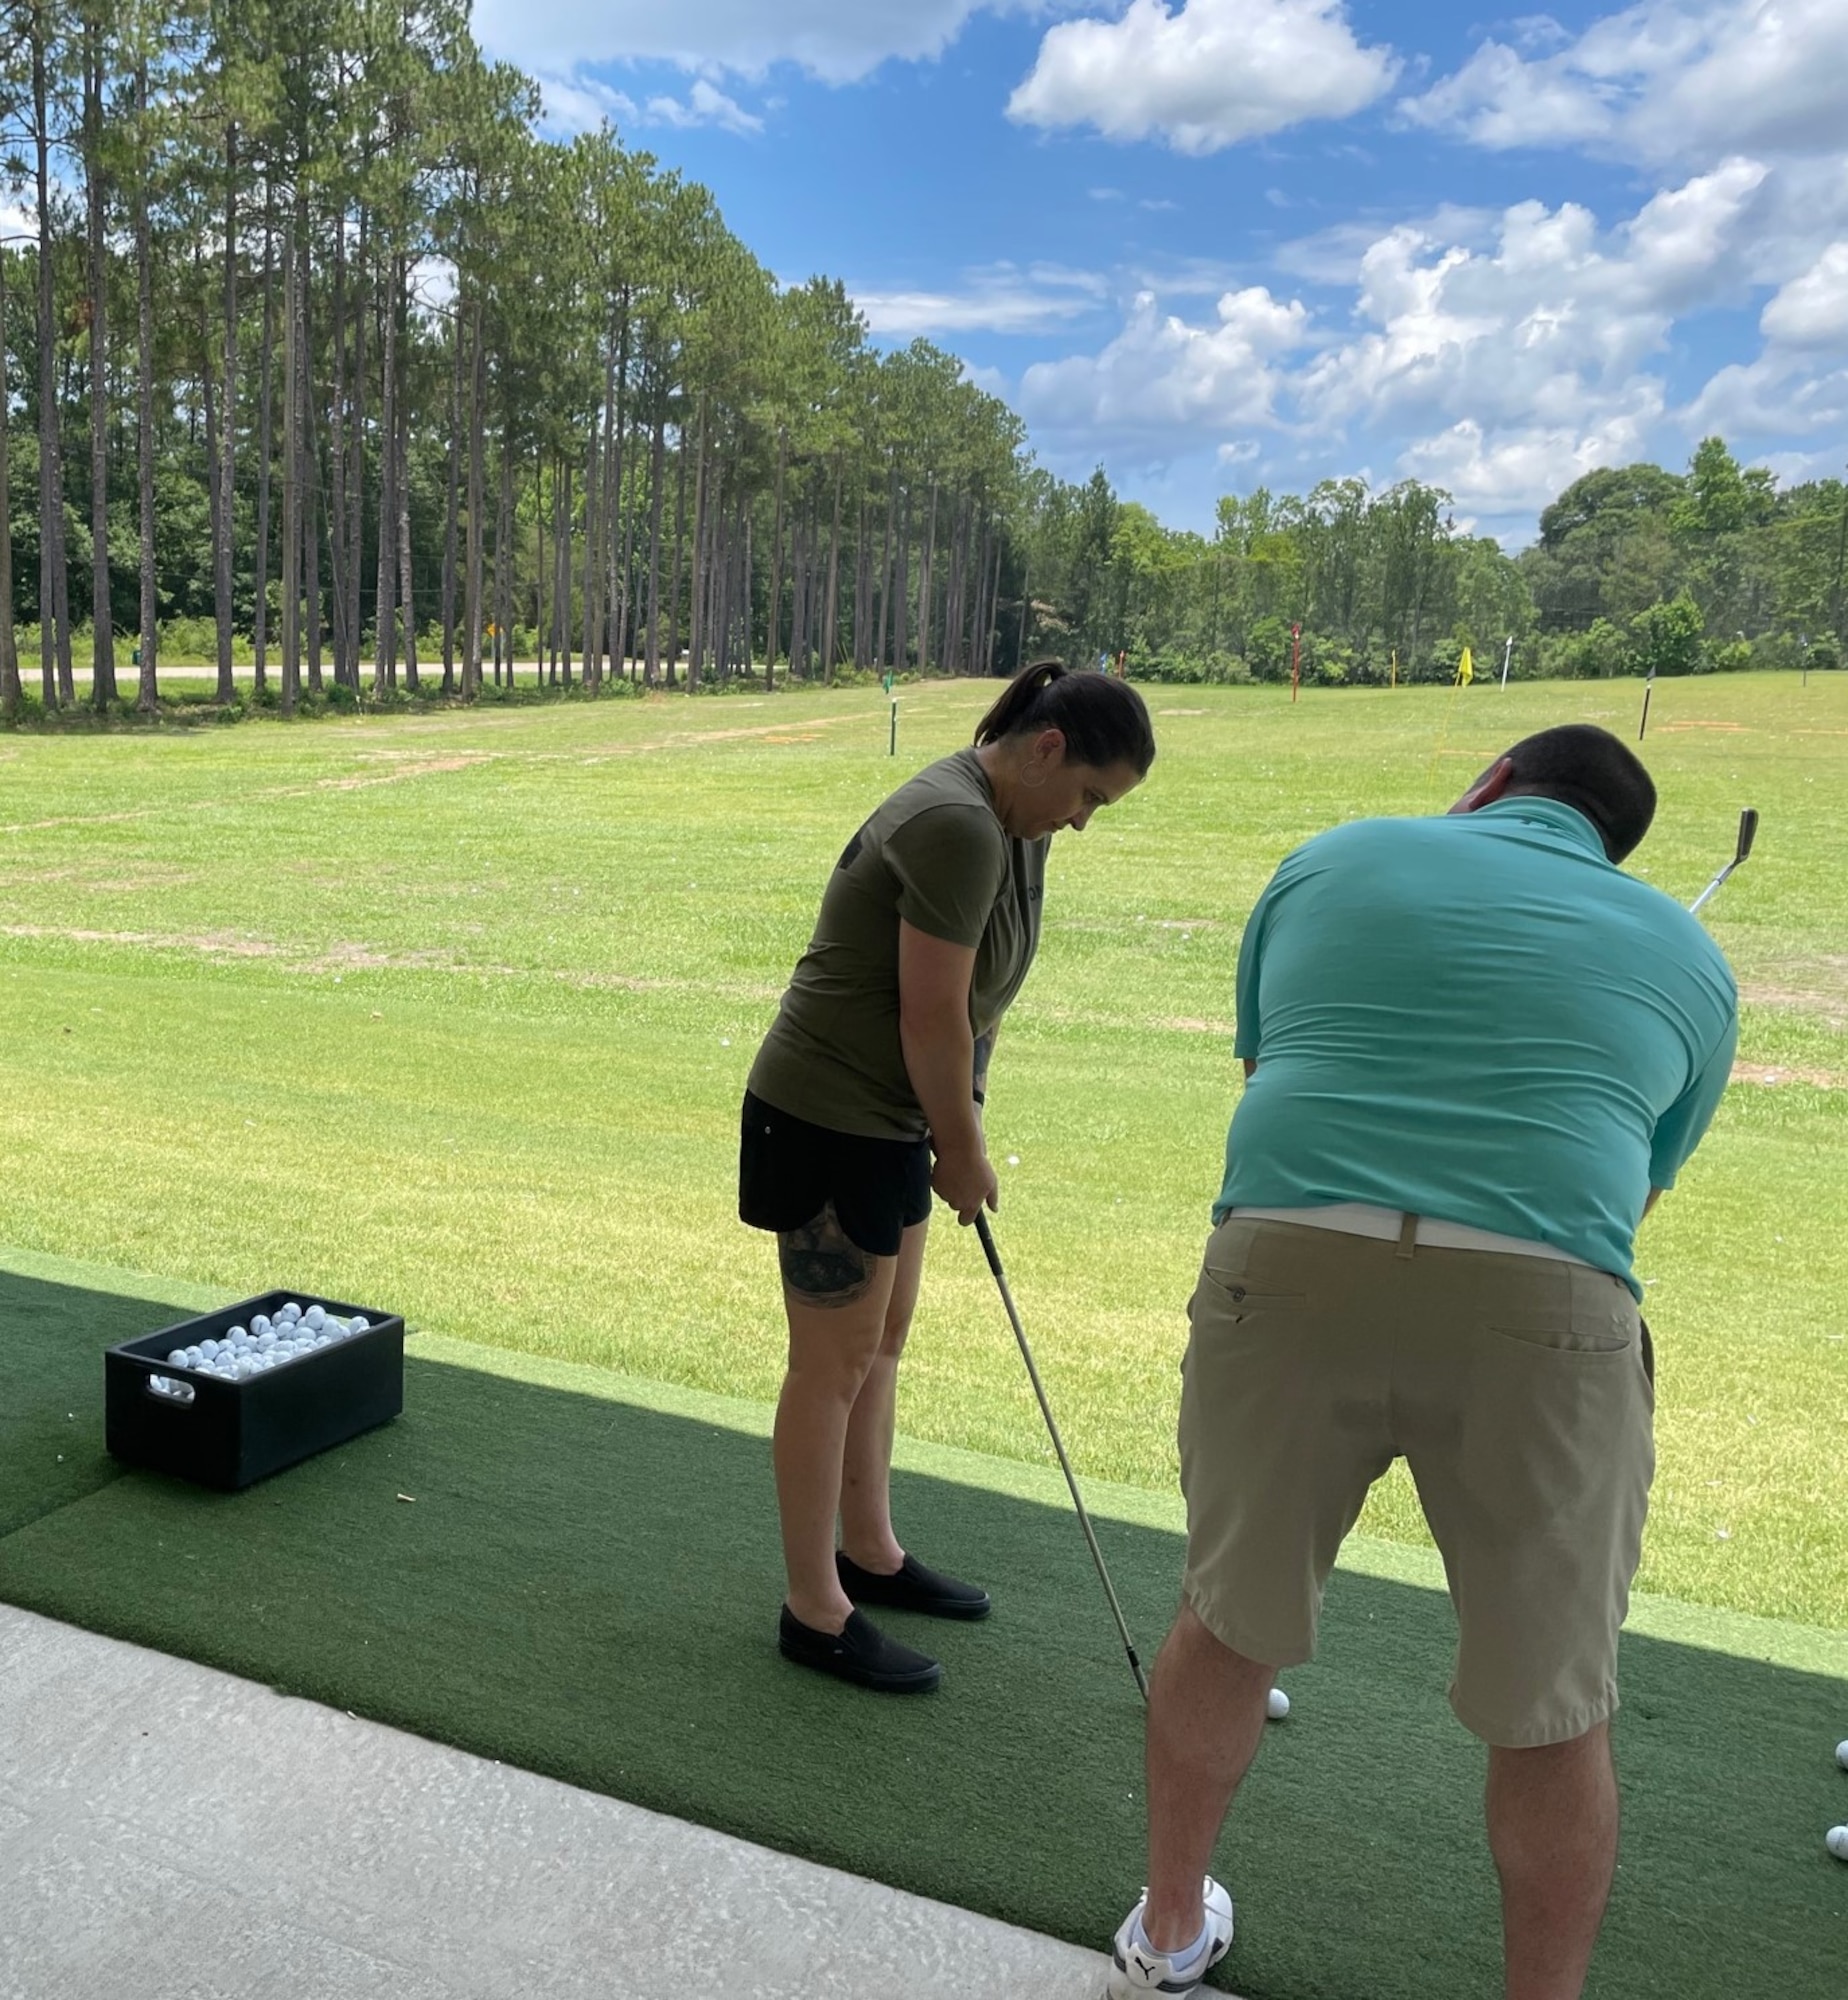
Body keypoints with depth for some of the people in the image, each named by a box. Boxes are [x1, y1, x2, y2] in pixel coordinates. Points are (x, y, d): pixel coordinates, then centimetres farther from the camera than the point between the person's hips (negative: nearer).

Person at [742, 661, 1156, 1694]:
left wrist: (961, 1132, 4)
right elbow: (933, 1017, -23)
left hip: (892, 1120, 10)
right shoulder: (956, 830, -25)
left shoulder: (1014, 825, 7)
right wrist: (963, 1153, -11)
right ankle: (816, 1611, 16)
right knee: (835, 1365, 1)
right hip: (830, 1122, -10)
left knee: (882, 1344, 20)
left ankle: (870, 1552, 37)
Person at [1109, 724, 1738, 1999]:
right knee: (1553, 1711, 17)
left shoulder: (1334, 861, 20)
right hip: (1541, 1306, -1)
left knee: (1228, 1621, 22)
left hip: (1290, 1266, 1)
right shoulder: (1686, 955, 20)